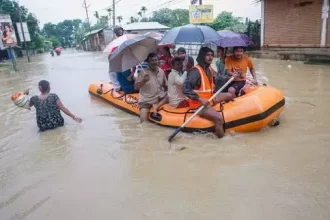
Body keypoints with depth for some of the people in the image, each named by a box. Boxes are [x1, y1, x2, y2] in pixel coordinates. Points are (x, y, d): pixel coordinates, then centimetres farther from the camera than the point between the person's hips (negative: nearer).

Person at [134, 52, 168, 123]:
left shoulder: (161, 71, 2)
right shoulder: (143, 72, -11)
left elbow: (165, 86, 12)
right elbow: (136, 87, -13)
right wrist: (143, 81, -30)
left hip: (158, 98, 5)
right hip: (145, 100, -4)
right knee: (144, 122, -14)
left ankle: (157, 106, -9)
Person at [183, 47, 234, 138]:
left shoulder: (210, 69, 8)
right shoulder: (196, 71, -20)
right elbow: (186, 89, -27)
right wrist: (201, 99, -30)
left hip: (209, 98, 10)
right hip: (199, 103, -10)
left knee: (229, 95, 20)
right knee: (219, 118, -27)